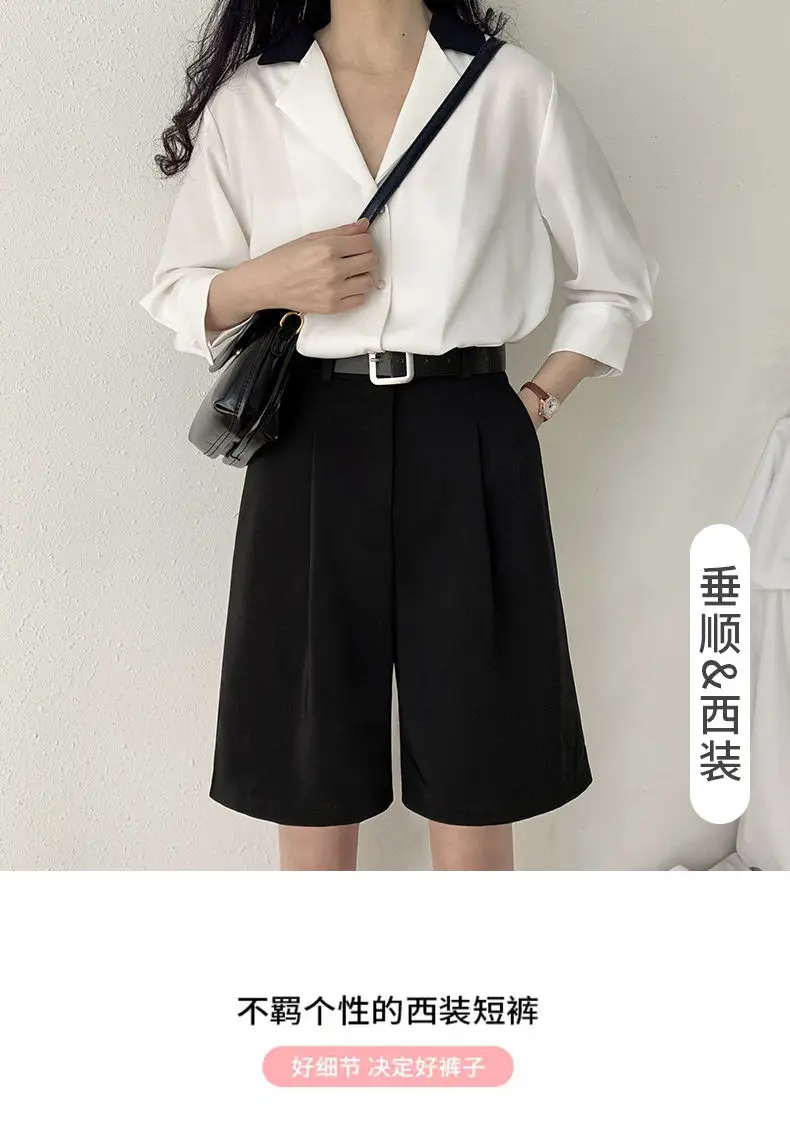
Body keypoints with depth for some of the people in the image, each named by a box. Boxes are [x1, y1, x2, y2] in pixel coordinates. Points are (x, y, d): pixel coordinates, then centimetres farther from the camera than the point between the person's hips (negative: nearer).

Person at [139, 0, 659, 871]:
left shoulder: (517, 89, 5)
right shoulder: (246, 102, 8)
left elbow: (617, 281, 13)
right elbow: (176, 295, 12)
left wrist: (537, 401, 1)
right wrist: (269, 282, -8)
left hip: (469, 458, 0)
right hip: (311, 454, 1)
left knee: (474, 792, 7)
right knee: (312, 795, 8)